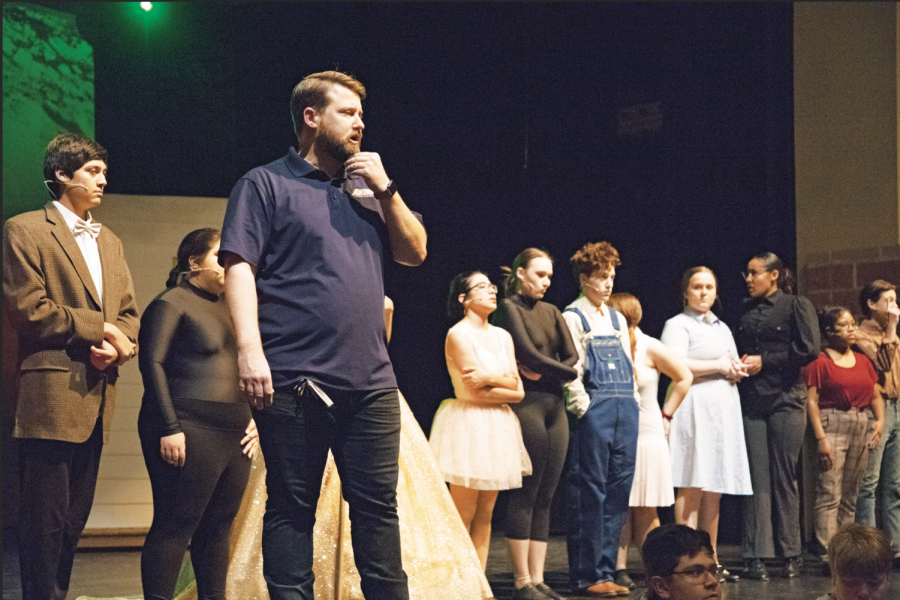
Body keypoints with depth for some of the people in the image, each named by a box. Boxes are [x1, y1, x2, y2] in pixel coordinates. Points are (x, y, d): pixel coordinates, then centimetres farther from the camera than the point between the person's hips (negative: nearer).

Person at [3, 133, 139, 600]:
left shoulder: (108, 241, 22)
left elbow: (128, 312, 17)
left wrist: (116, 347, -6)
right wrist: (99, 328, -11)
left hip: (95, 399, 7)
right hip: (50, 398, -7)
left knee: (74, 520, 10)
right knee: (46, 520, -6)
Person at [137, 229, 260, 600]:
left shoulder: (228, 310, 22)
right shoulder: (172, 303, -2)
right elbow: (152, 363, -10)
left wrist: (254, 418, 14)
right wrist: (168, 427, -17)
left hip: (233, 436, 8)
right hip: (190, 434, -8)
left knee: (218, 528, 7)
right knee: (175, 526, -9)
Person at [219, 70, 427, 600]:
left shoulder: (366, 189, 21)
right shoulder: (267, 184, 3)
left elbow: (414, 252, 17)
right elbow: (239, 266, -7)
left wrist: (385, 189, 3)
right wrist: (250, 349, -19)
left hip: (371, 381, 5)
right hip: (295, 381, -5)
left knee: (379, 506, 5)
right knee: (292, 508, 1)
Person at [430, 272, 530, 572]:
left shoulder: (502, 336, 14)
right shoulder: (458, 334, -7)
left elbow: (518, 391, 6)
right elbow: (476, 392, -14)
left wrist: (492, 380, -9)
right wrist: (507, 384, -2)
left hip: (499, 428, 7)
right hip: (468, 424, -7)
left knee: (485, 514, 6)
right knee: (463, 515, -7)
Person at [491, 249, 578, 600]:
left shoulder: (551, 312, 18)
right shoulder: (509, 308, -2)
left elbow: (571, 356, 8)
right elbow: (528, 353, -11)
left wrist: (546, 372, -9)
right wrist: (567, 371, 1)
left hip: (554, 405, 7)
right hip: (526, 404, -7)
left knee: (545, 497, 5)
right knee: (525, 495, -7)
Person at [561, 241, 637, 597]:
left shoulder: (617, 320, 20)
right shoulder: (573, 317, -1)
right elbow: (571, 370, -7)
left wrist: (633, 403, 11)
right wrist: (584, 407, -13)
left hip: (625, 409, 7)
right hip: (594, 410, -7)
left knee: (618, 492, 5)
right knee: (590, 493, -6)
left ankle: (606, 571, 10)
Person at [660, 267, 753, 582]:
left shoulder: (722, 328, 24)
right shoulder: (678, 325, 0)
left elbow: (734, 365, 27)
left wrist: (738, 370, 2)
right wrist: (718, 366, -7)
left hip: (724, 408, 7)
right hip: (695, 407, -7)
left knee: (715, 490, 6)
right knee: (692, 486, -11)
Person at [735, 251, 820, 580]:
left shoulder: (797, 306, 2)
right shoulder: (746, 312, 17)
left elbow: (810, 349, -8)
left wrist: (764, 361, -8)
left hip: (786, 399, -4)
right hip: (752, 402, 4)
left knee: (784, 477, -2)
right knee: (757, 478, -2)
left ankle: (790, 554, 6)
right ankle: (755, 556, -3)